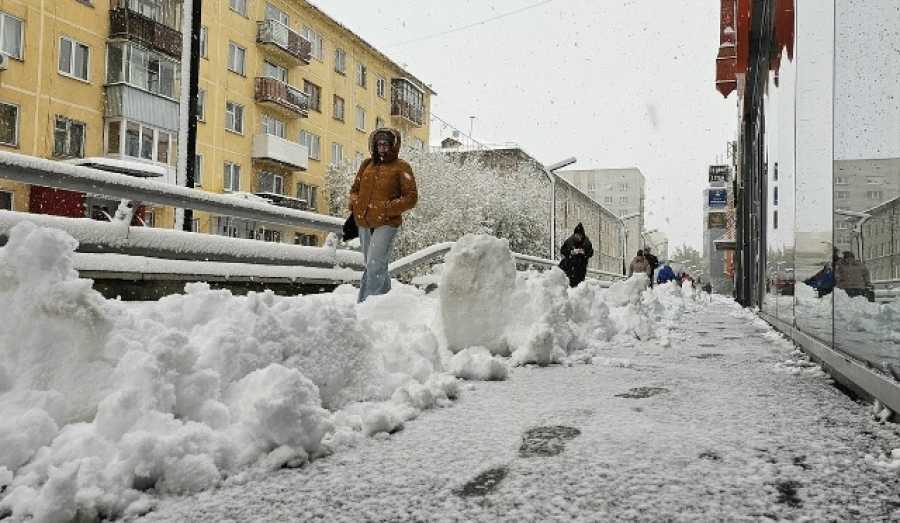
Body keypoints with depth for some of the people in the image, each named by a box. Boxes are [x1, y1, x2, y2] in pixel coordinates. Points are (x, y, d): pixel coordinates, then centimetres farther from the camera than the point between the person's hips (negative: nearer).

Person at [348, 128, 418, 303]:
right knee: (376, 267, 16)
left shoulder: (401, 167, -2)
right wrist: (353, 203, 2)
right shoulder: (367, 164, 13)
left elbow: (411, 197, -5)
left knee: (374, 266, -18)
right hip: (364, 223, 6)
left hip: (387, 224, -6)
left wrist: (388, 208, -17)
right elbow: (355, 188, 24)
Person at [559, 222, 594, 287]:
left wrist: (584, 252, -10)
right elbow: (562, 250, 3)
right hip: (570, 264, -1)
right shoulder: (569, 241, 2)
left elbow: (591, 252, 9)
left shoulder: (586, 242, 6)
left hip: (581, 266, 1)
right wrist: (571, 252, -11)